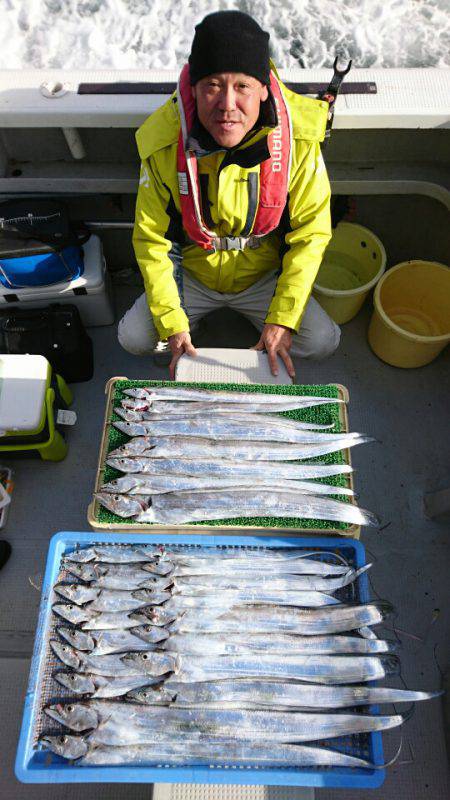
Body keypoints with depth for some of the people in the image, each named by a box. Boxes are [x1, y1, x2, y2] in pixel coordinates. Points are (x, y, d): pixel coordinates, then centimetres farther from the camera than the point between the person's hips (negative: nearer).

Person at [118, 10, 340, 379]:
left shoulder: (297, 141, -23)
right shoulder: (164, 145, -23)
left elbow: (311, 234, -14)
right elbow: (151, 239, -14)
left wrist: (283, 319, -22)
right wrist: (173, 325, -20)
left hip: (265, 276, 1)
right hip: (190, 274, 0)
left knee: (322, 342, -14)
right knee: (133, 338, -16)